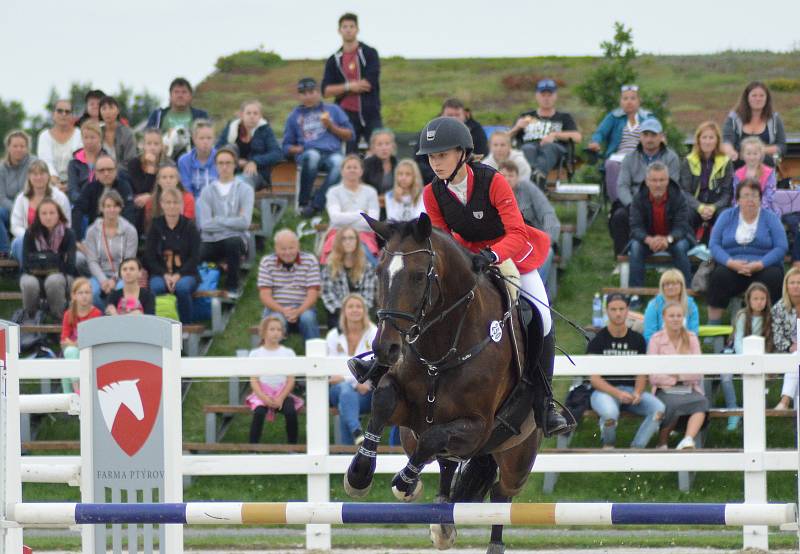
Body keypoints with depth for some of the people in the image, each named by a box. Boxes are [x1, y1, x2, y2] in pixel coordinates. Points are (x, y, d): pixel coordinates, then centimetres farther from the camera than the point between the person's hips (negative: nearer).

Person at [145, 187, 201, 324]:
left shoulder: (189, 227, 4)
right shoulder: (155, 226, 8)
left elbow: (195, 258, 0)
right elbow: (149, 257, 5)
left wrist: (178, 275, -14)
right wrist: (165, 275, -11)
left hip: (185, 273, -1)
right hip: (160, 273, 1)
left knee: (182, 287, -34)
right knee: (156, 287, -32)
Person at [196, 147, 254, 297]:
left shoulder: (245, 190, 3)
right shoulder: (207, 191, 7)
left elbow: (245, 222, -10)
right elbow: (204, 224, -5)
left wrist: (217, 220, -5)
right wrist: (231, 222, -6)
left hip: (235, 239, 0)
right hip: (211, 242, 0)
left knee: (233, 242, -39)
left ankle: (233, 287, -18)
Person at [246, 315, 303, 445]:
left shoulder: (288, 353, 9)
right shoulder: (256, 354, 8)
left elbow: (291, 380, 2)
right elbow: (254, 380, 1)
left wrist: (281, 398, -14)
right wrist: (264, 398, -16)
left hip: (282, 393, 0)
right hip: (262, 393, 0)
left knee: (291, 412, -30)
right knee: (259, 412, -32)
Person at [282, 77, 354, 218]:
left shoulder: (333, 110, 24)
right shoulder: (295, 116, 25)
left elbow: (349, 135, 18)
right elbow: (287, 146, 23)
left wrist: (331, 127, 2)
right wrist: (297, 149, 1)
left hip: (332, 153, 0)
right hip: (307, 153, 0)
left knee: (338, 162, -38)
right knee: (312, 155, -40)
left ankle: (316, 205, -39)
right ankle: (303, 202, -32)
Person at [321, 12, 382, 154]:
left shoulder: (370, 53, 2)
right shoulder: (334, 60, 9)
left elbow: (371, 82, -10)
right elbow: (326, 90, 1)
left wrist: (343, 90, -6)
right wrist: (349, 86, -13)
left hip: (370, 115, -2)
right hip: (347, 114, 2)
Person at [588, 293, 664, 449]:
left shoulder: (637, 340, 10)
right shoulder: (598, 340, -1)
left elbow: (641, 374, 8)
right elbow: (595, 379, -7)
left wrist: (637, 393, -15)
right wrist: (617, 394, -23)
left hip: (632, 390, 3)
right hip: (604, 391, -3)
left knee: (659, 409, -25)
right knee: (610, 413, -38)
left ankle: (636, 448, -20)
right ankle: (608, 446, -6)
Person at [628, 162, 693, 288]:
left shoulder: (677, 196, -17)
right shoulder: (639, 198, -14)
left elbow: (681, 227, -22)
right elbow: (636, 227, -20)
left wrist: (667, 239, -45)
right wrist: (649, 240, -43)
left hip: (673, 238, -1)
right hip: (648, 238, 1)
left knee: (680, 247, -33)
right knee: (635, 247, -30)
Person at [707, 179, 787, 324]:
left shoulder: (770, 218, 7)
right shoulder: (727, 216, 11)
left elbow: (781, 247, -3)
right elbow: (714, 245, 3)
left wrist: (759, 265, -18)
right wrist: (731, 263, -16)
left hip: (763, 267, -1)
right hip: (732, 267, 1)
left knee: (773, 277, -33)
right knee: (719, 274, -31)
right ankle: (713, 324, -28)